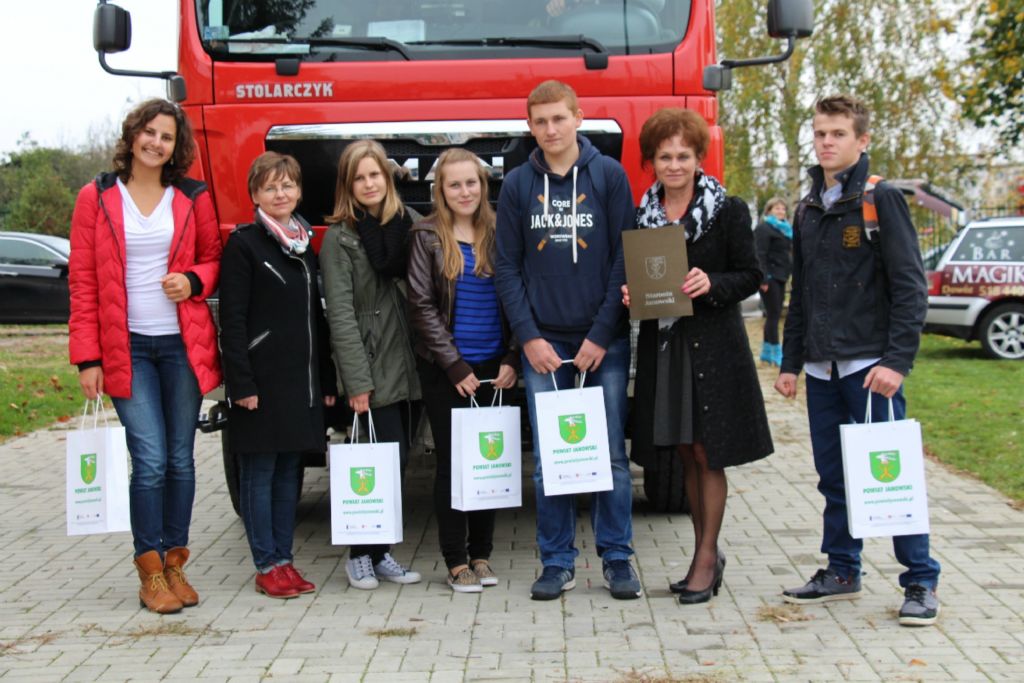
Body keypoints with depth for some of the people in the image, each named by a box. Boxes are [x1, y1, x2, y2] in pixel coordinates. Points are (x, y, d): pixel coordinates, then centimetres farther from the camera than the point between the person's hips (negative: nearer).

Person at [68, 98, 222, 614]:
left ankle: (174, 562, 20)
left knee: (181, 459, 7)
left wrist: (193, 280, -8)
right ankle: (150, 571, 5)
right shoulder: (97, 198, 2)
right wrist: (87, 357, -4)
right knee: (150, 460, -8)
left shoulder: (193, 198, 7)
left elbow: (213, 258, 17)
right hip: (127, 346, -2)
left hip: (183, 344, 2)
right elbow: (82, 281, 1)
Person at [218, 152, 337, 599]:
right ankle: (267, 566, 8)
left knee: (290, 471, 10)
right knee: (259, 473, 1)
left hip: (301, 379, 6)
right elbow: (232, 320, -10)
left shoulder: (305, 247, 15)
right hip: (262, 379, -6)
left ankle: (284, 559, 19)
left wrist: (326, 380, 13)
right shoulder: (243, 244, -5)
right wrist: (241, 383, -16)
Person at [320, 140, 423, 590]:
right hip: (371, 365, -5)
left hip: (407, 362, 5)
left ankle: (381, 552, 21)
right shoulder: (339, 237, -5)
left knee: (399, 457, 9)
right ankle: (362, 555, 8)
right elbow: (340, 312, -10)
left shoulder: (408, 223, 10)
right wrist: (356, 380, -15)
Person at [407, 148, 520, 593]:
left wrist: (511, 359, -3)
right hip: (445, 370, -2)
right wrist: (455, 365, -9)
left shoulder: (498, 232, 5)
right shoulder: (428, 236, -2)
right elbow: (422, 306, -5)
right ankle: (456, 560, 12)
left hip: (494, 368, 3)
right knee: (451, 462, 3)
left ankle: (481, 553, 20)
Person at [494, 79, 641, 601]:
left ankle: (617, 558, 14)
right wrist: (528, 337, -5)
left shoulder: (609, 175, 2)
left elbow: (626, 259, -1)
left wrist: (602, 334, -7)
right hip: (542, 344, 1)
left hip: (604, 343, -1)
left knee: (611, 455, 3)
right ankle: (558, 562, 15)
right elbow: (507, 266, 6)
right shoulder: (517, 184, 7)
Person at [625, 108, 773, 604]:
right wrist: (631, 293, -6)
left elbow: (750, 276, -4)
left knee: (707, 453, -2)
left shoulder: (729, 210, -3)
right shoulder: (642, 214, 9)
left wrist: (712, 284, -21)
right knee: (686, 454, 11)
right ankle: (705, 553, 23)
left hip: (713, 344, -4)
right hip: (662, 343, 4)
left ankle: (707, 556, 9)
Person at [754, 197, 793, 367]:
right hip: (770, 277, -9)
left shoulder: (784, 229, 20)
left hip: (780, 277, 9)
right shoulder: (764, 228, -8)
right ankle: (776, 353, -5)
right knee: (773, 315, -7)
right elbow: (760, 255, -16)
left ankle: (767, 351, 17)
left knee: (774, 315, 11)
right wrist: (763, 279, -23)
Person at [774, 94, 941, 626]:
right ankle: (841, 571, 23)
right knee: (833, 475, 11)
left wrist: (897, 360, -16)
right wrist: (790, 361, 16)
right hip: (822, 368, 6)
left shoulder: (882, 200, -4)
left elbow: (910, 287, -9)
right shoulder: (808, 209, 15)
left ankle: (921, 582, 5)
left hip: (870, 364, -6)